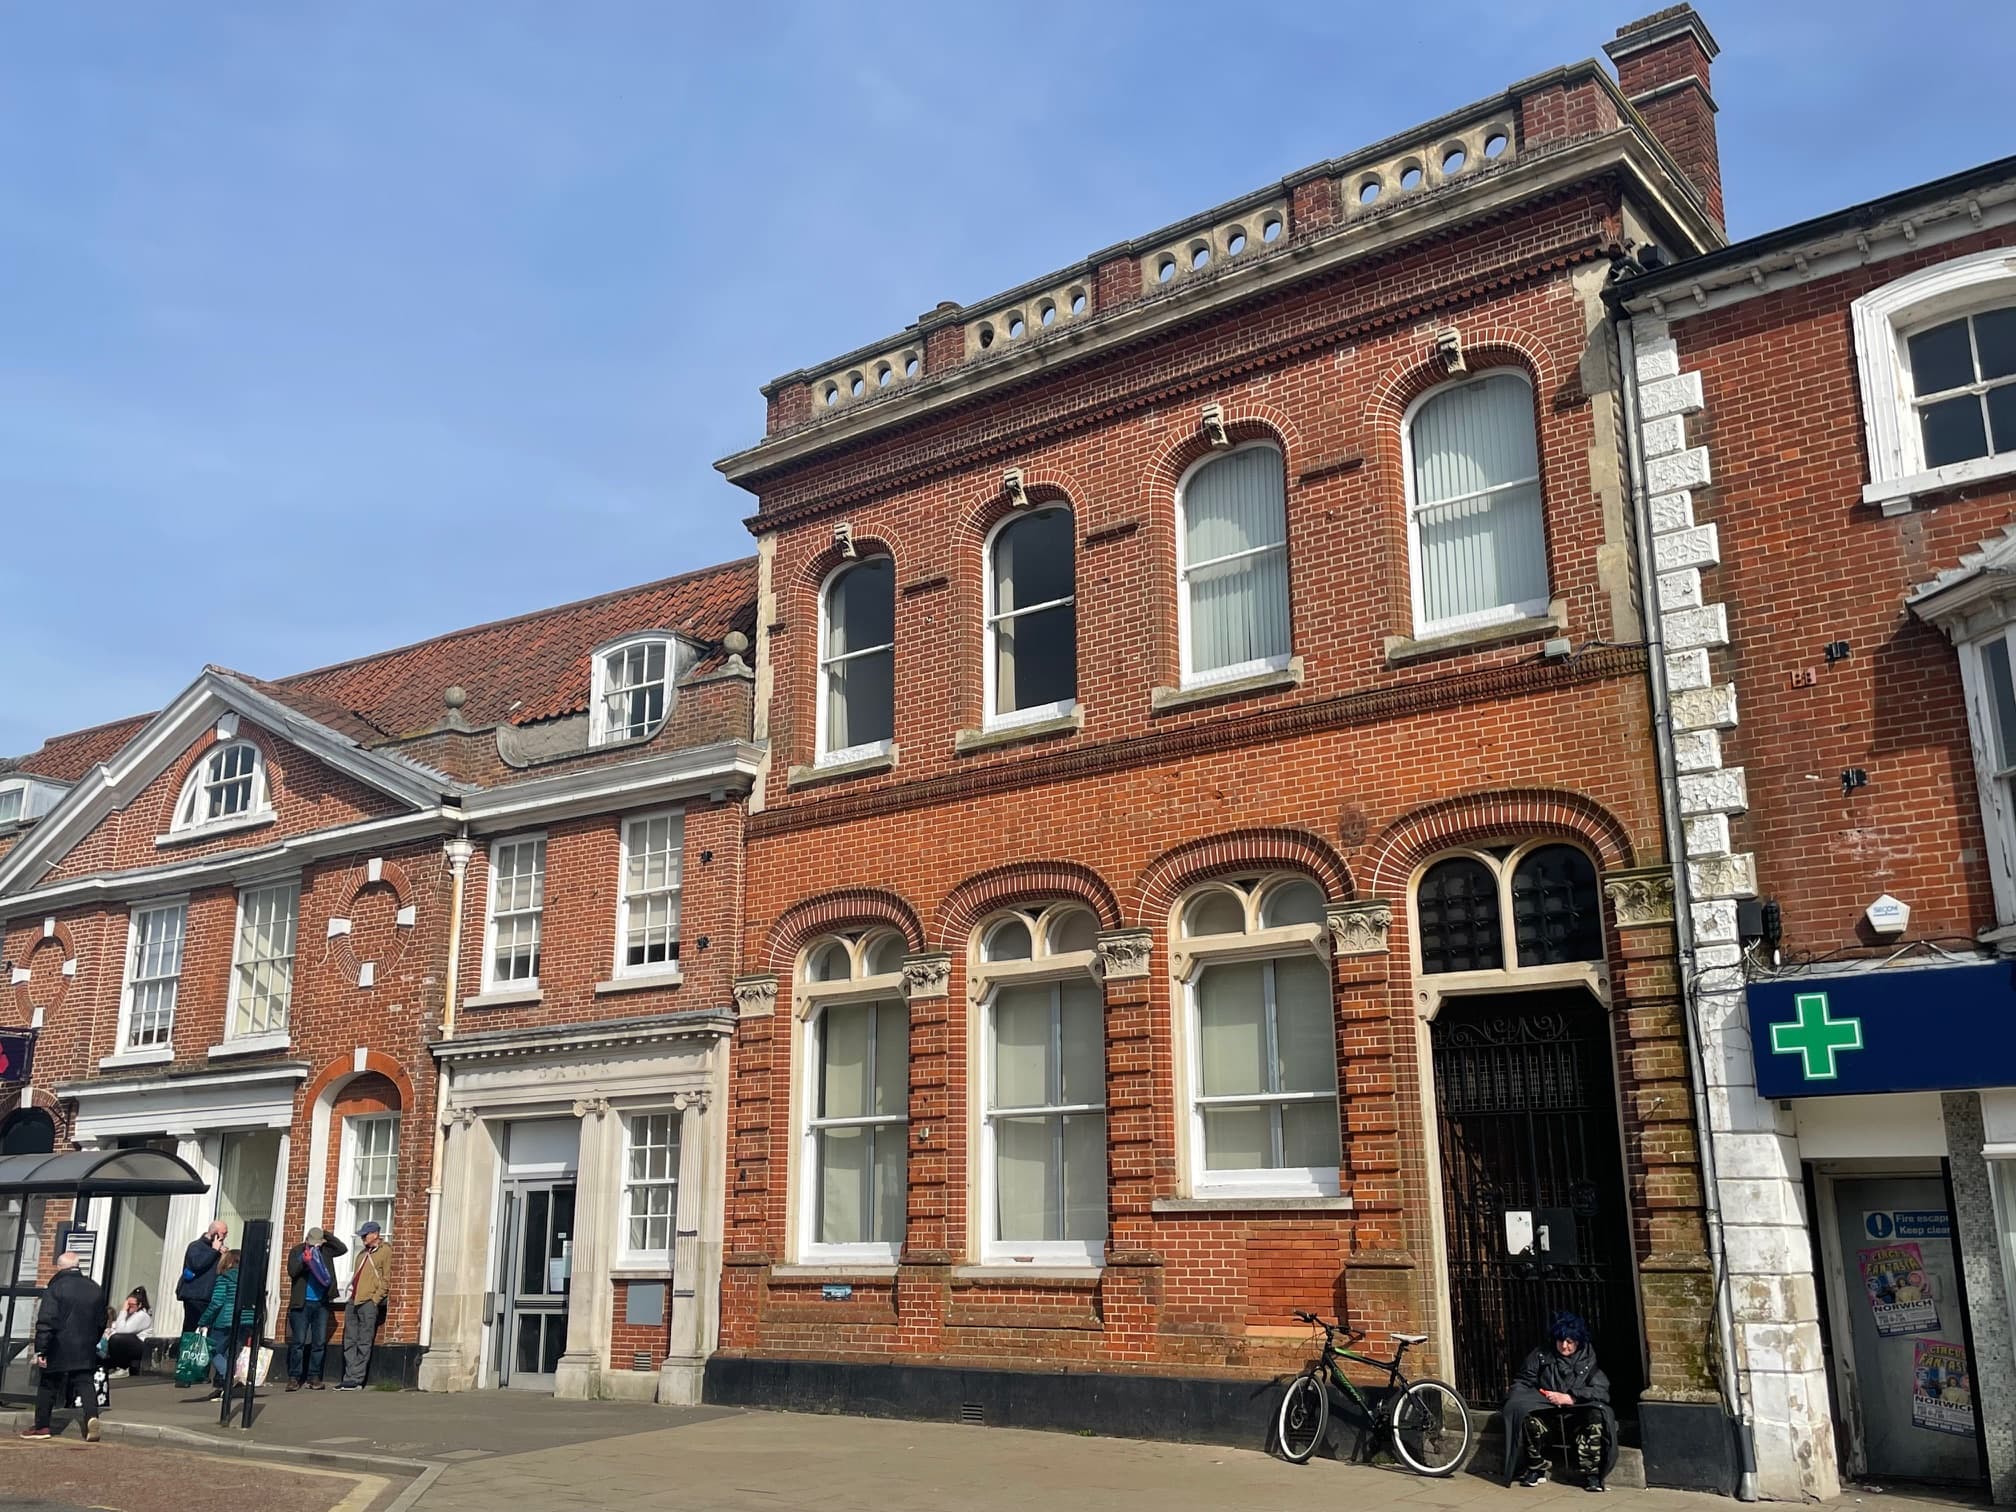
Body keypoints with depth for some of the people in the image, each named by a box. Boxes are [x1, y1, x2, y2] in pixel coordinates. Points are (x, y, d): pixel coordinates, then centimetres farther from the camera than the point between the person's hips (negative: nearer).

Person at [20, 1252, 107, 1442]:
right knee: (84, 1383, 1)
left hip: (59, 1348, -3)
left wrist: (40, 1349, -12)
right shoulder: (96, 1289, 9)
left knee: (48, 1385, 11)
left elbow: (46, 1322, -14)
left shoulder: (56, 1288, -9)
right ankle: (91, 1415, -21)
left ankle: (42, 1426, 18)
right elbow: (101, 1321, 15)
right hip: (86, 1349, 4)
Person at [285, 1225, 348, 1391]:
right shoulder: (296, 1251, -1)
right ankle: (294, 1377, 2)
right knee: (298, 1341, -4)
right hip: (301, 1303, -3)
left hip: (321, 1303, 3)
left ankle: (314, 1377, 10)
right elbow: (291, 1271, -12)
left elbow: (343, 1249, -3)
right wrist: (303, 1259, -26)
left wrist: (327, 1236, -6)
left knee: (319, 1342, 4)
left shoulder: (325, 1251, 7)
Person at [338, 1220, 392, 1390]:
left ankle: (356, 1380, -5)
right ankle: (349, 1378, 8)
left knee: (363, 1344, -6)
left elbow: (386, 1279, -7)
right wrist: (353, 1291, 11)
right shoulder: (363, 1254, 22)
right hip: (354, 1301, 8)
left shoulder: (385, 1251, -2)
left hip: (369, 1302, -8)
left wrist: (375, 1299, -12)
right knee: (349, 1342, 5)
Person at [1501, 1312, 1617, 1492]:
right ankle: (1536, 1469, -9)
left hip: (1577, 1411, -1)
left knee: (1596, 1418, -33)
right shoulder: (1541, 1355, 8)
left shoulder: (1588, 1360, 4)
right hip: (1545, 1408, 1)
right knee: (1530, 1420, -32)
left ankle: (1590, 1475, -20)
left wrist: (1569, 1398, -16)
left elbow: (1600, 1390, -8)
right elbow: (1521, 1382, 10)